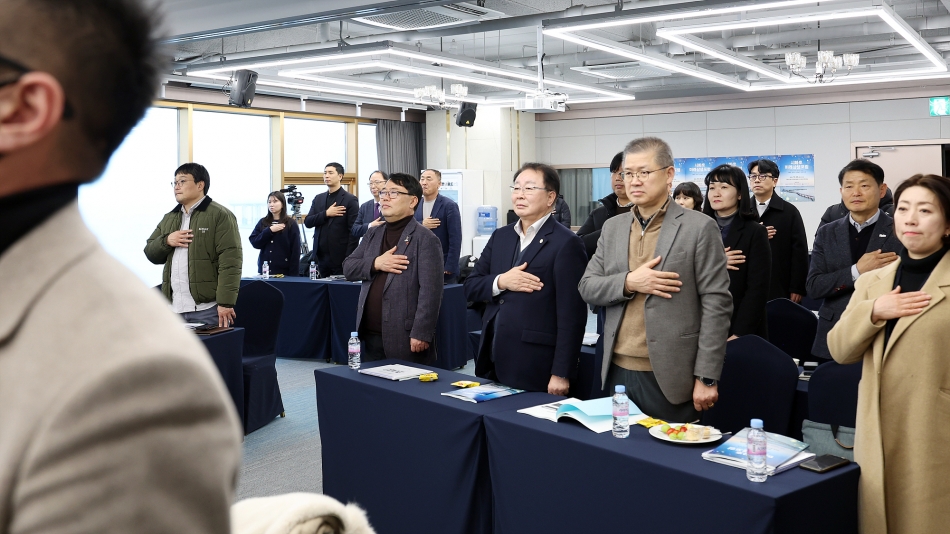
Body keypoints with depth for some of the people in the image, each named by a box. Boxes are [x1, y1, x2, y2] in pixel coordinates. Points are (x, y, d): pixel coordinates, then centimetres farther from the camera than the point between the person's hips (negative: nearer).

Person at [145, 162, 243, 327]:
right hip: (173, 310, 7)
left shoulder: (220, 215, -5)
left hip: (207, 310, -6)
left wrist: (225, 303, -19)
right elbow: (151, 253, 19)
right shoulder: (169, 218, 18)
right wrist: (166, 241, -3)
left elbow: (230, 262, -13)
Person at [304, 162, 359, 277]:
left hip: (340, 257, -5)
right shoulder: (318, 198, 14)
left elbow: (354, 231, -9)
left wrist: (349, 259, -16)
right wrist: (326, 214, -10)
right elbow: (307, 222, 6)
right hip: (321, 256, 5)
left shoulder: (350, 199, -4)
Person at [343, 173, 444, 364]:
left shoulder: (425, 239, -8)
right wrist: (375, 264, -9)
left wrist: (421, 334, -20)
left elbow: (430, 292, -14)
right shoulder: (373, 234, 15)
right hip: (371, 334, 7)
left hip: (405, 337, -7)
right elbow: (348, 267, 10)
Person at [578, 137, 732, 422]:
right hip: (617, 371, 5)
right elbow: (587, 288, 7)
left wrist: (706, 378, -11)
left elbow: (716, 305, -8)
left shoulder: (699, 227, -6)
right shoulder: (612, 227, 10)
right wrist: (628, 282, -13)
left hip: (670, 378, -4)